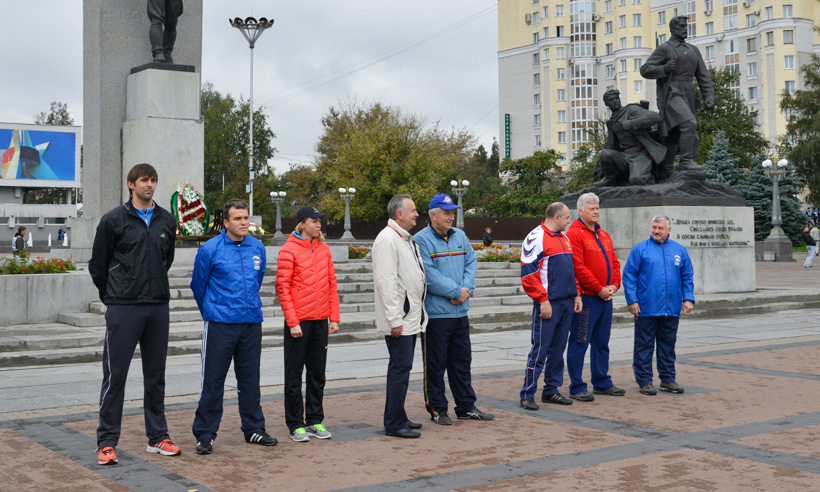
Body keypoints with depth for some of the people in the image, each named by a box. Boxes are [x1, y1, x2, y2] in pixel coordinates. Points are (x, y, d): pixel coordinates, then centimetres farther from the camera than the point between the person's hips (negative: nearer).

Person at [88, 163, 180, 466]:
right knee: (115, 375, -2)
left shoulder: (166, 221, 10)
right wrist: (112, 295, 9)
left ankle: (157, 437, 20)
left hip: (158, 307, 4)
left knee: (156, 374, 11)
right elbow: (98, 265, 4)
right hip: (123, 308, -4)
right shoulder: (113, 220, -2)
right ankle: (107, 442, 6)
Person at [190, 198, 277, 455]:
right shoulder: (209, 249, -7)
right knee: (213, 380, -1)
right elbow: (198, 285, 5)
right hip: (220, 325, -4)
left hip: (252, 323, 4)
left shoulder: (258, 248, 7)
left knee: (250, 378, 12)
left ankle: (254, 429, 23)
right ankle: (205, 434, 8)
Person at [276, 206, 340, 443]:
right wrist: (292, 322, -14)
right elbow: (282, 288, -9)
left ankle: (315, 421, 21)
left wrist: (334, 318, 6)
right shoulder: (289, 250, -7)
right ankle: (296, 425, 10)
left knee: (318, 374, 11)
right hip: (299, 322, -5)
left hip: (320, 321, 6)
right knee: (294, 375, 3)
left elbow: (332, 284, 12)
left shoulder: (324, 249, 10)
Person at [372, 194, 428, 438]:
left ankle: (398, 418, 23)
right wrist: (395, 319, -23)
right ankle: (394, 424, -1)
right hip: (399, 320, -10)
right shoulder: (387, 239, -15)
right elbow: (386, 281, -21)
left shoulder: (406, 239, 18)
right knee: (400, 368, -7)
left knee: (402, 368, 14)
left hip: (410, 317, 10)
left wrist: (417, 313, 20)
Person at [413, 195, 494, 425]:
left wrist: (466, 289, -8)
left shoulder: (460, 237, 12)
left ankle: (466, 407, 22)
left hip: (460, 311, 7)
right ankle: (437, 409, 13)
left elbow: (471, 262, 9)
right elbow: (429, 275, -17)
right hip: (435, 313, -7)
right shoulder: (421, 240, -10)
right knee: (435, 363, 2)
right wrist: (457, 292, -15)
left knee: (462, 360, 13)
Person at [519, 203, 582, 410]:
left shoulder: (564, 238, 17)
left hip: (567, 303, 8)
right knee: (540, 349, -6)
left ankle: (551, 390, 19)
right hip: (548, 304, -8)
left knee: (558, 349, 11)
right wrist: (542, 300, -17)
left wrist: (576, 294, 15)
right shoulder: (536, 238, -10)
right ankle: (527, 395, 0)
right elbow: (528, 273, -15)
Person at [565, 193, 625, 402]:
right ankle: (577, 387, 2)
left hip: (605, 298, 8)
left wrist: (614, 285, 1)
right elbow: (578, 267, -17)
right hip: (586, 297, -8)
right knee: (579, 343, -3)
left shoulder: (604, 235, 17)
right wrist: (599, 289, -15)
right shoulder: (575, 234, -10)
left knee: (602, 343, 16)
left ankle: (602, 382, 26)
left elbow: (614, 262, 18)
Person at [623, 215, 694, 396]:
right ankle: (644, 381, 8)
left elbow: (688, 277, 13)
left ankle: (668, 379, 20)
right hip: (646, 309, -3)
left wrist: (688, 298, 1)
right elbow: (629, 276, -4)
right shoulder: (640, 249, -1)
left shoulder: (679, 250, 10)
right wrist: (632, 300, -11)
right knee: (644, 345, 1)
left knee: (668, 345, 11)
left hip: (671, 310, 3)